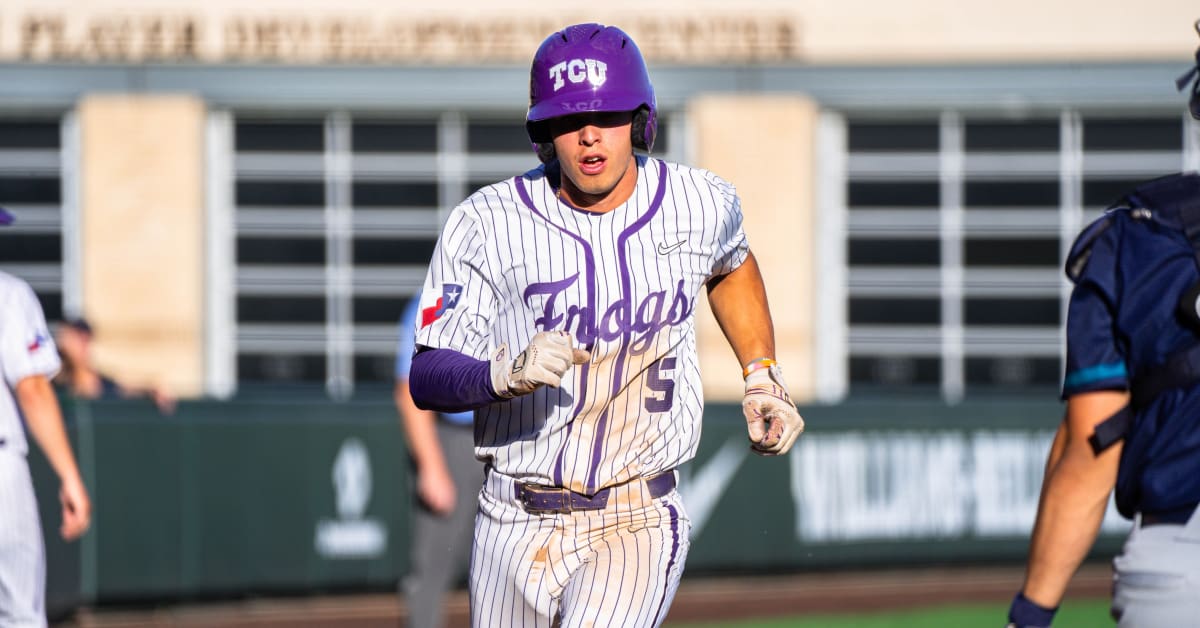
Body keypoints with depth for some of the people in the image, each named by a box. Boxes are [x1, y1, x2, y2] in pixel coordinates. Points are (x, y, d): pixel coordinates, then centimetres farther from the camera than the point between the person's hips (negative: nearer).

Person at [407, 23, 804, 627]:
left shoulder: (699, 205, -2)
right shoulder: (485, 224, -10)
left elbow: (731, 265, 24)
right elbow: (426, 379, -14)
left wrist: (763, 379, 15)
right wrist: (508, 373, -33)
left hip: (638, 524, -1)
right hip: (516, 525, 1)